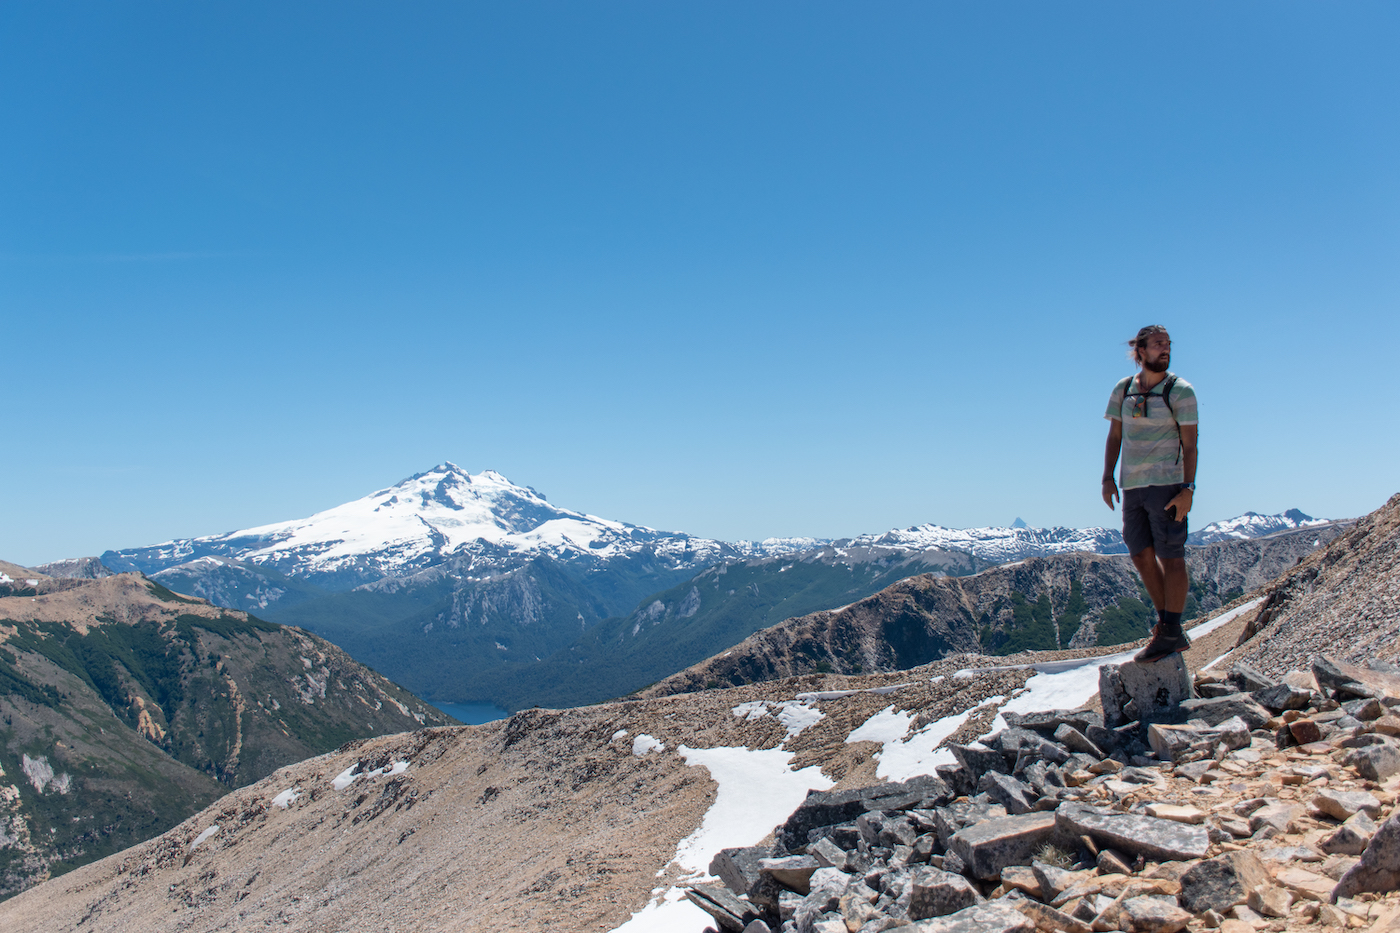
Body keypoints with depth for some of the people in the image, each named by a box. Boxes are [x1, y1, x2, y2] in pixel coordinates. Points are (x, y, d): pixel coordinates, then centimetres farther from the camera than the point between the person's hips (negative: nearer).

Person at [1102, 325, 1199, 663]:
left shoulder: (1180, 391, -4)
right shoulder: (1123, 389, 9)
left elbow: (1190, 444, -7)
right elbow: (1114, 436, 11)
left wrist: (1187, 488, -15)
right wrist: (1108, 478, 2)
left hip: (1167, 484, -5)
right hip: (1133, 485, 6)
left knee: (1170, 557, -2)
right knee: (1142, 555, 9)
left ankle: (1171, 634, 4)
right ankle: (1166, 622, 22)